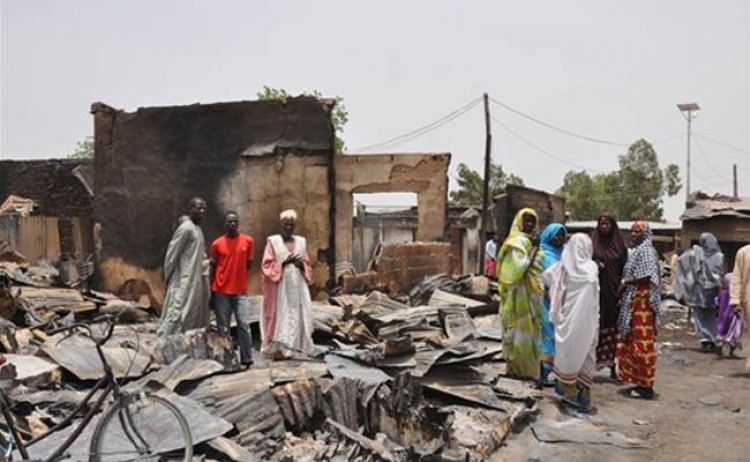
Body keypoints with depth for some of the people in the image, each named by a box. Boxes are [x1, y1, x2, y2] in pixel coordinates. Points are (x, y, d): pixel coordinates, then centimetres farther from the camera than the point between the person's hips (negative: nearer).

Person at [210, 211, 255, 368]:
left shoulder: (248, 241, 1)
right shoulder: (217, 244, 0)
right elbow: (212, 268, 5)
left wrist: (239, 277, 9)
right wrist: (211, 291, 4)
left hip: (241, 291, 0)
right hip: (221, 291, 0)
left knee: (244, 324, -4)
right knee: (223, 327, 5)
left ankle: (247, 359, 3)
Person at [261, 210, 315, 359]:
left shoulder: (301, 241, 12)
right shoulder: (273, 241, 0)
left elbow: (308, 264, 15)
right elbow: (267, 265, -4)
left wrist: (302, 265, -6)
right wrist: (284, 263, -16)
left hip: (298, 285, 4)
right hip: (280, 286, -4)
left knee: (298, 316, 1)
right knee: (280, 317, -6)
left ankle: (292, 347, 8)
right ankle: (279, 350, -3)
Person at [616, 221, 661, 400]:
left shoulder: (645, 250, -10)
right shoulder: (637, 250, 19)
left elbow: (647, 276, -21)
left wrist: (625, 283, -10)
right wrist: (623, 296, 11)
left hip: (643, 301, -10)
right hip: (634, 301, 10)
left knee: (643, 342, -6)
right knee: (634, 341, 13)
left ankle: (646, 386, 0)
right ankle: (641, 381, 20)